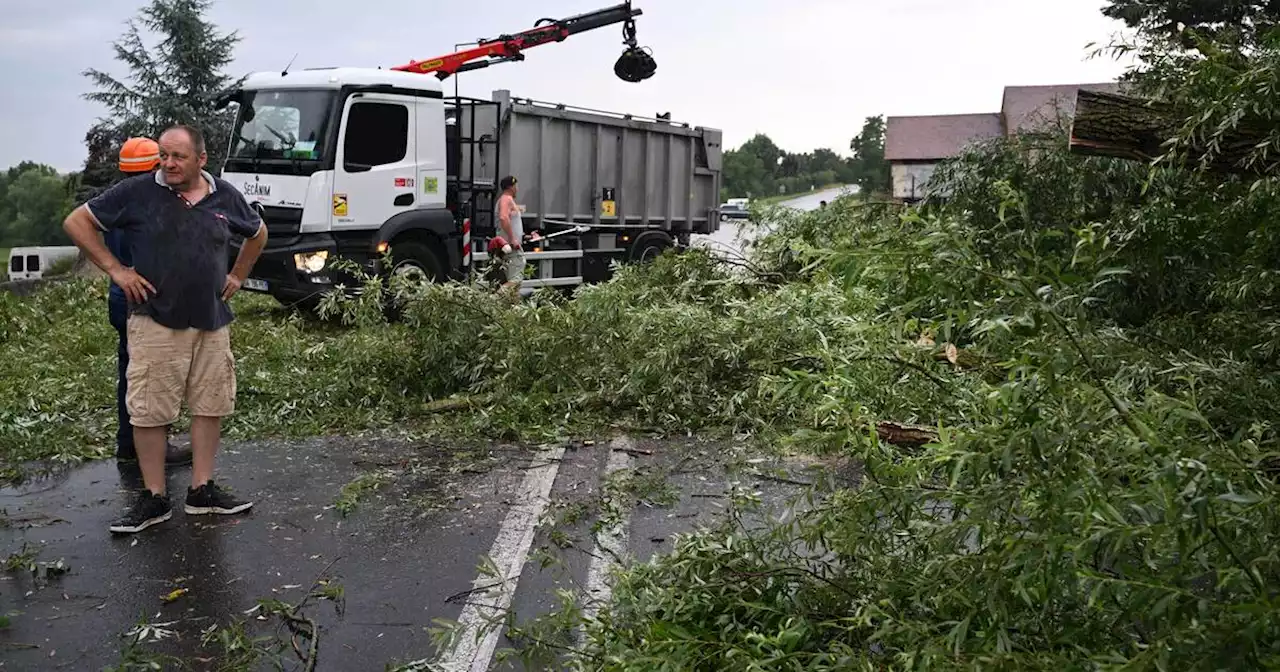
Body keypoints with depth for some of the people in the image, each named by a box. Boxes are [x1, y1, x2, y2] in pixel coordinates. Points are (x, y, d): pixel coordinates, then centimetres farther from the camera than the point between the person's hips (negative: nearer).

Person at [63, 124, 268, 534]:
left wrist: (238, 276, 15)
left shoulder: (225, 196, 5)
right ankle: (154, 498, 10)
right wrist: (114, 269, -5)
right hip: (155, 322, -3)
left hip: (212, 322, 3)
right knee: (149, 411, -1)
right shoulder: (138, 192, -4)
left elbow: (257, 233, 23)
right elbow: (77, 223, 1)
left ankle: (202, 491, 19)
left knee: (210, 406, 7)